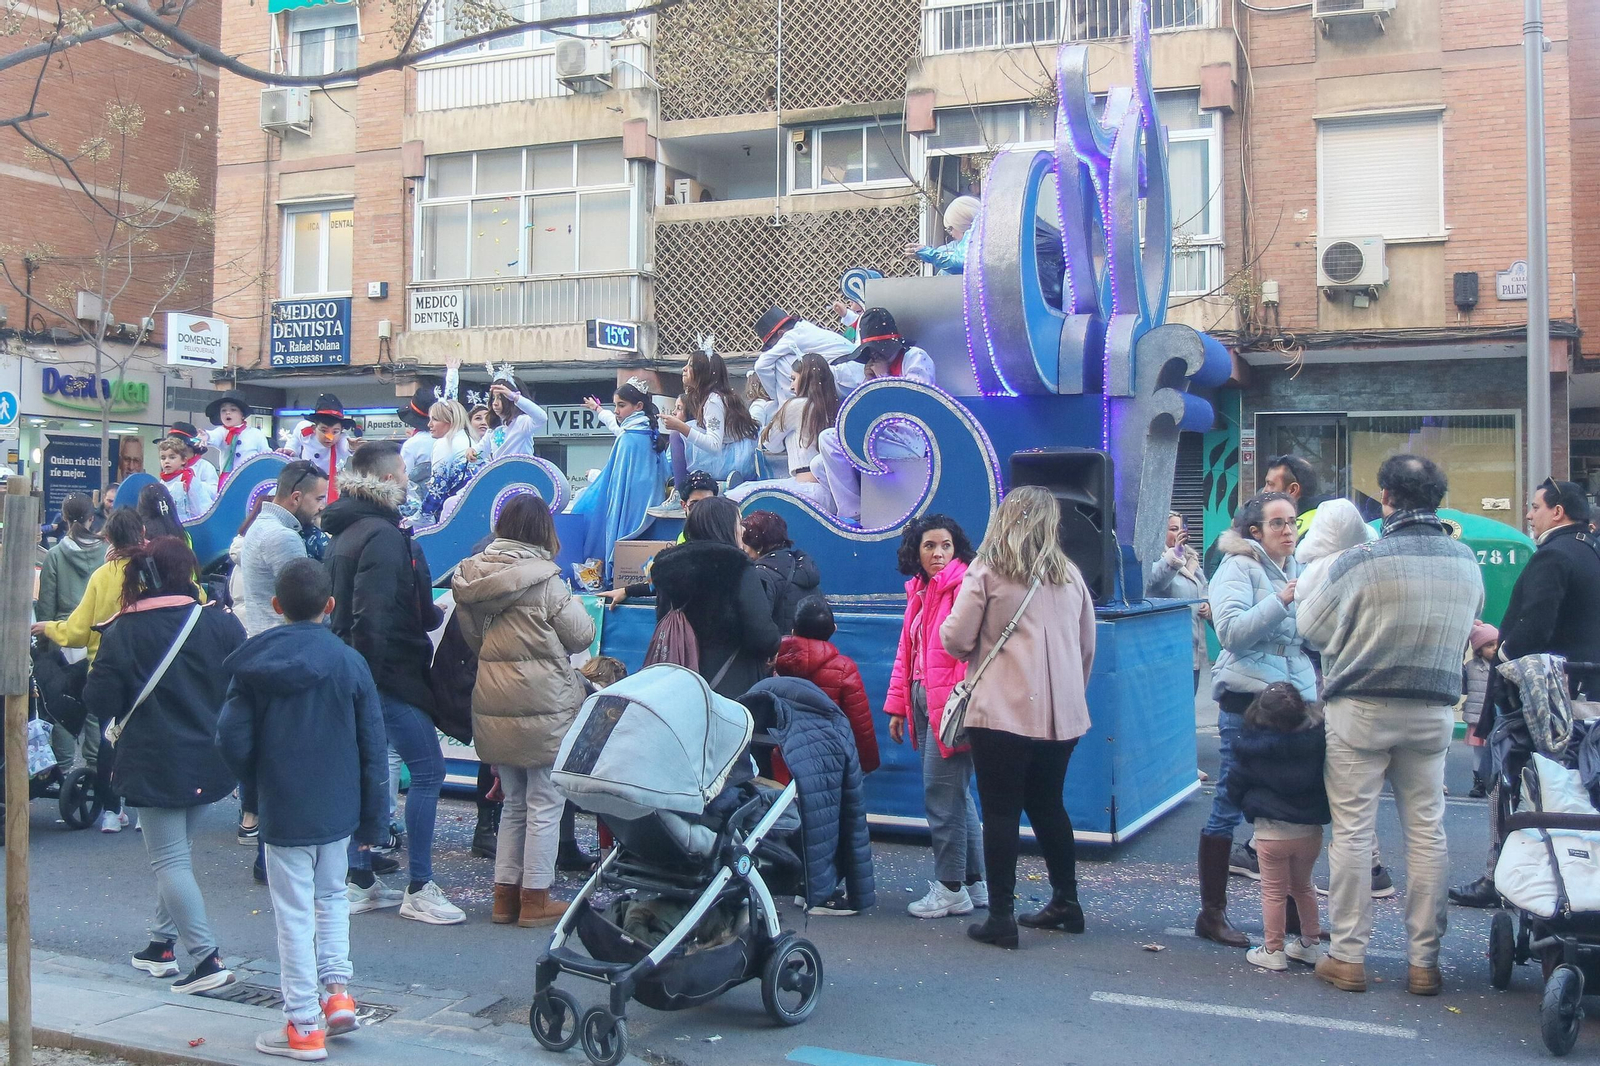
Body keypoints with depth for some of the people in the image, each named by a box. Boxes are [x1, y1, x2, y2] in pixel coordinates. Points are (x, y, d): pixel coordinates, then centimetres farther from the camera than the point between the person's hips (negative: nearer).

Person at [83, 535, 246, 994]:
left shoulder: (121, 633, -9)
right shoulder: (221, 624, -5)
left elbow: (100, 702, -8)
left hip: (153, 763, -3)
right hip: (208, 762, 3)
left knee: (169, 861, 0)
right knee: (176, 852, 20)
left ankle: (208, 958, -8)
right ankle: (162, 944, 27)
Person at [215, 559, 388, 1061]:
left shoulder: (253, 665, -7)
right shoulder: (349, 663, -6)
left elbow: (232, 740, -7)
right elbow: (373, 749, -3)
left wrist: (259, 785, 12)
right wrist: (374, 819, 6)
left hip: (283, 812, -1)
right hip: (338, 811, 2)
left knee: (294, 915, 6)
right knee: (332, 896, 23)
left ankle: (303, 1025, 11)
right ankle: (337, 992, 14)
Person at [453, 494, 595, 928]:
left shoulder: (473, 575, 4)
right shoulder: (543, 579, -14)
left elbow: (473, 637, 12)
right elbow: (582, 635, -6)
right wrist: (569, 601, 11)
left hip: (494, 708, 6)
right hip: (544, 708, -6)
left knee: (514, 803, 18)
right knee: (544, 803, 5)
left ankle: (505, 893, 22)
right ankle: (535, 899, 10)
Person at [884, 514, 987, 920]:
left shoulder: (964, 586, -11)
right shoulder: (919, 590, 16)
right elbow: (906, 652, 20)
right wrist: (898, 706, 17)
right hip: (923, 701, 9)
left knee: (942, 794, -5)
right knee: (954, 794, 14)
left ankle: (951, 888, 6)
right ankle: (974, 883, 23)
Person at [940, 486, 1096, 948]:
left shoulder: (986, 573, -6)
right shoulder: (1070, 576, 8)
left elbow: (956, 640, -7)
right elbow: (1088, 646, 15)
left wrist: (974, 651, 15)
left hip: (1003, 711, -5)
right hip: (1062, 714, 5)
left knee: (1001, 811, 1)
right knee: (1048, 805, 19)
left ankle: (1001, 917, 2)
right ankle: (1066, 902, 26)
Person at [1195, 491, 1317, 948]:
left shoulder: (1299, 570, 14)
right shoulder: (1239, 568, -4)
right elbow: (1231, 632, -17)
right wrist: (1281, 600, -22)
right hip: (1248, 700, -6)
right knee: (1229, 807, -1)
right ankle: (1211, 913, 8)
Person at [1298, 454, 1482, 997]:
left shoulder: (1361, 562, -15)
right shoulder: (1466, 561, -1)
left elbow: (1311, 628, -3)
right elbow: (1464, 632, 11)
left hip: (1361, 709, -4)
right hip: (1433, 712, 4)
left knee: (1352, 830, 3)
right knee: (1427, 833, 9)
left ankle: (1348, 956, 8)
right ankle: (1424, 961, 14)